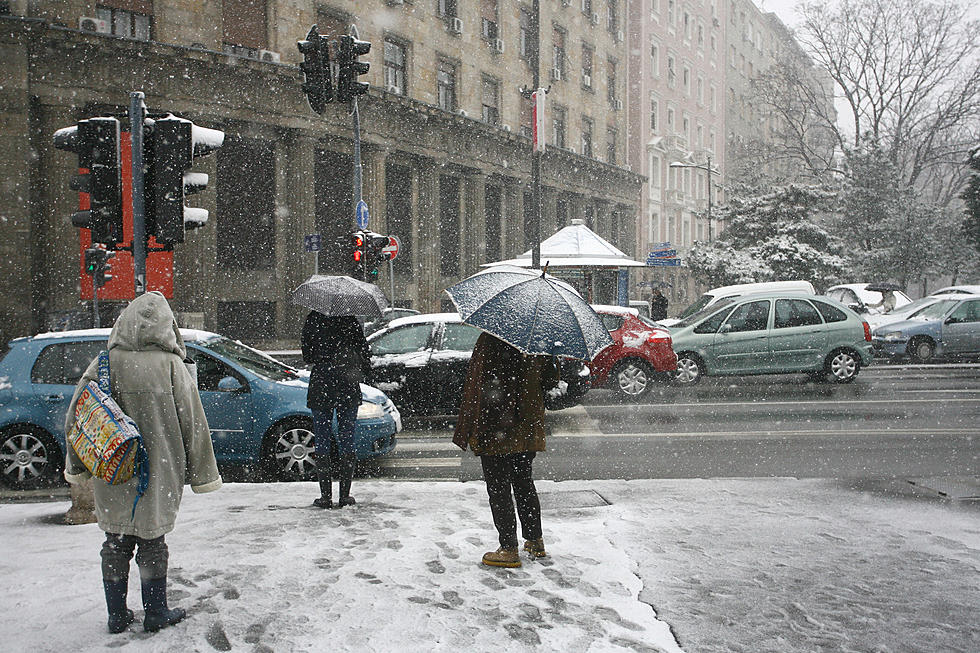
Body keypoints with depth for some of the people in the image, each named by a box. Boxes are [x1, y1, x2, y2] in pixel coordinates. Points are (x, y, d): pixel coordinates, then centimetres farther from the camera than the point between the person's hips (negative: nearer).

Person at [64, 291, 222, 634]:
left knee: (115, 544, 15)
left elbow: (76, 415, 3)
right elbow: (192, 422, -6)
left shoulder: (105, 363, -4)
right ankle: (155, 614, 20)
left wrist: (76, 465, 16)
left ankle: (117, 616, 24)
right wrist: (201, 472, 4)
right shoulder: (171, 365, -10)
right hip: (157, 474, -2)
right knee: (152, 544, 11)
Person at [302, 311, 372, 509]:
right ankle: (345, 495, 8)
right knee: (347, 439, 7)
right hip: (348, 388, 1)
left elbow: (306, 354, 4)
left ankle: (326, 495, 4)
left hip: (321, 383, 0)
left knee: (322, 440, 6)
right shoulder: (349, 319, -3)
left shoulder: (312, 320, -2)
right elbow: (364, 350, 0)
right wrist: (364, 371, 16)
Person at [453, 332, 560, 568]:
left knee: (498, 489, 3)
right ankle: (535, 542, 29)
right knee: (524, 484, 20)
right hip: (529, 431, 7)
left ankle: (509, 549, 7)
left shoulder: (489, 341, -18)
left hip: (497, 433, -7)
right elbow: (551, 380, 12)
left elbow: (483, 388, -21)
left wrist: (468, 430, -15)